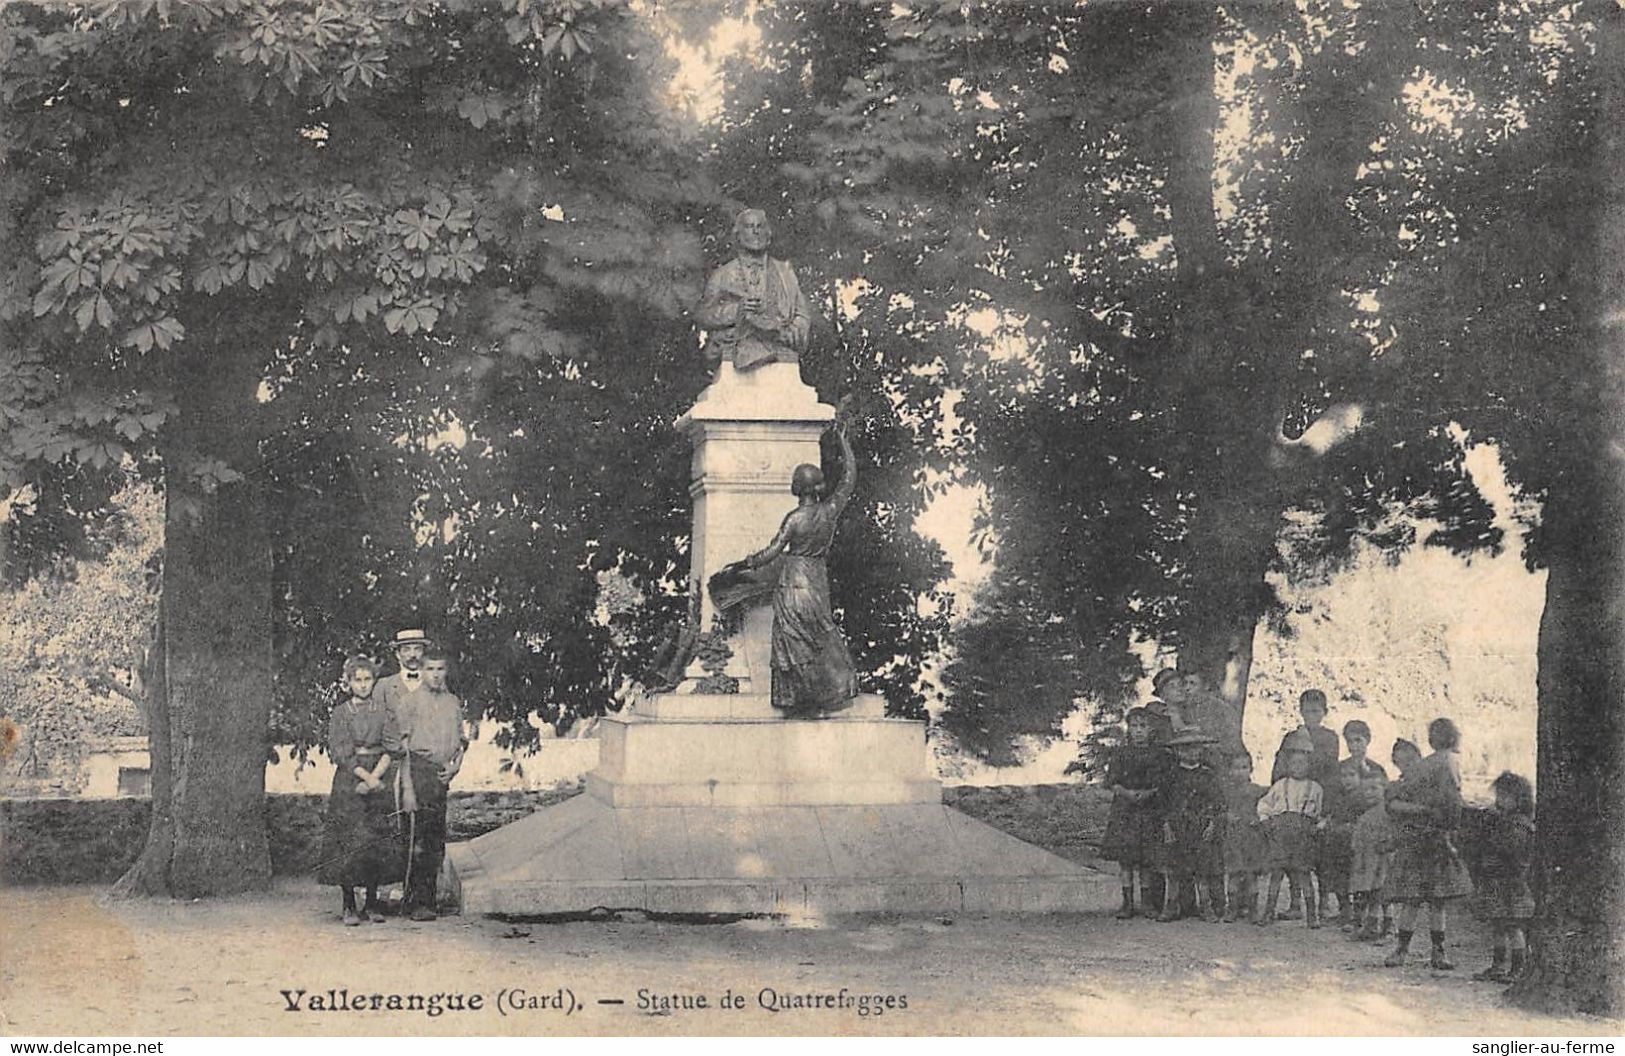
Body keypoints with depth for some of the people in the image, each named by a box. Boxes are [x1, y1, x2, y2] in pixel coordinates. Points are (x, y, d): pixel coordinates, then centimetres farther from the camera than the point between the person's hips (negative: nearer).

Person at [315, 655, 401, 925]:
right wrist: (364, 776, -14)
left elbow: (391, 749, 1)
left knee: (378, 842, 0)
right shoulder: (340, 714, 3)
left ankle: (372, 904, 7)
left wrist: (374, 777, -12)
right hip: (348, 781, -2)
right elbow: (340, 752, -4)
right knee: (348, 840, -6)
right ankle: (349, 906, -2)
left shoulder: (384, 711, 8)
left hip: (380, 780, 2)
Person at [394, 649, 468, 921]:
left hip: (443, 775, 6)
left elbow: (460, 740, 24)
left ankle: (428, 899, 15)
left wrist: (455, 764, 4)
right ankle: (414, 903, -7)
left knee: (437, 841, 7)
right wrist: (407, 786, -12)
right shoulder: (409, 702, 0)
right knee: (418, 839, -10)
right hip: (419, 772, -6)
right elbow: (401, 745, -4)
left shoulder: (454, 703, 16)